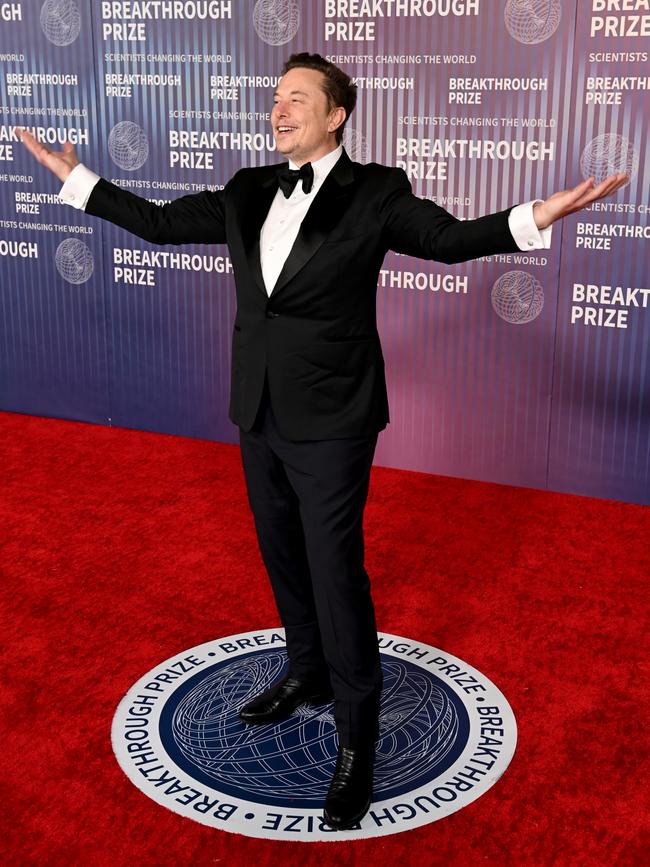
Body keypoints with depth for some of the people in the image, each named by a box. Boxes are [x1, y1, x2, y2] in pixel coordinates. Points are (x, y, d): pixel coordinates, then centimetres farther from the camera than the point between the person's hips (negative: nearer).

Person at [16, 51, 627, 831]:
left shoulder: (374, 194, -7)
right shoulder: (249, 193, 7)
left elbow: (450, 238, -16)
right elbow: (159, 222, 12)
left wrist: (534, 218, -33)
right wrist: (75, 179, 14)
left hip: (330, 422, -6)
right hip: (259, 414, 6)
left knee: (336, 572, 0)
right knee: (283, 558, 20)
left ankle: (356, 737, 17)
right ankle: (308, 674, 44)